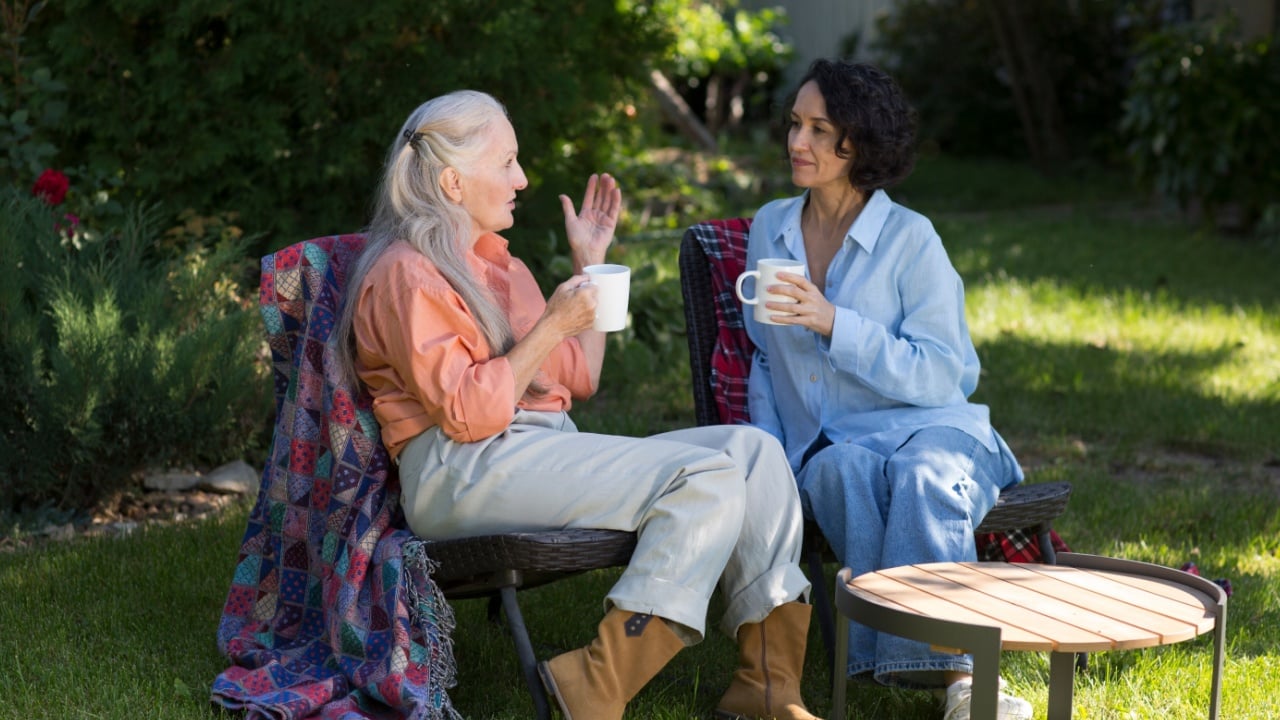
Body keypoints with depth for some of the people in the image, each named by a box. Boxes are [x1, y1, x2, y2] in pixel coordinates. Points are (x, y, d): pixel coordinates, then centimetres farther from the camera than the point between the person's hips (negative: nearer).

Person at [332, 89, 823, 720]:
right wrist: (552, 326, -12)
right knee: (704, 475, -24)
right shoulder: (408, 276, -5)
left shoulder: (496, 262, 24)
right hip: (467, 473, -9)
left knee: (752, 450, -8)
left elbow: (578, 379, 28)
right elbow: (469, 413, -14)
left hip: (549, 450, 9)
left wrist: (589, 264, 24)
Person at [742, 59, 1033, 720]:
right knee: (845, 471, -34)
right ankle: (950, 665, -41)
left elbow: (940, 375, -10)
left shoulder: (910, 238, -3)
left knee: (924, 479, -38)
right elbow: (766, 362, 22)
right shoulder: (769, 228, 14)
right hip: (826, 442, 3)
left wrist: (833, 323, -21)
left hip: (928, 425, -2)